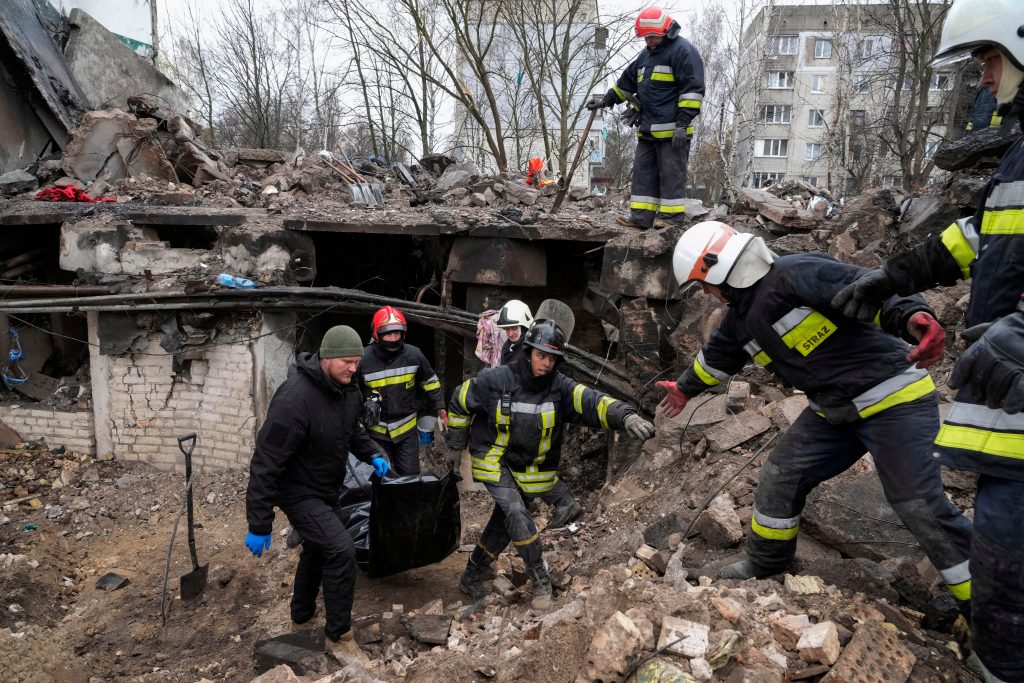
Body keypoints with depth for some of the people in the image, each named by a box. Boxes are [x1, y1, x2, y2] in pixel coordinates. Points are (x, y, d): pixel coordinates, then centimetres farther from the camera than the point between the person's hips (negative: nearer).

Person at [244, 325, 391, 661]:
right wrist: (259, 525, -26)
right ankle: (338, 636, 1)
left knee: (318, 550, 23)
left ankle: (301, 620, 47)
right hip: (299, 492, -9)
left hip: (326, 488, 9)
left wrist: (373, 454, -4)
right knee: (341, 551, -19)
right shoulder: (294, 398, -33)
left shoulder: (348, 389, -7)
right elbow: (266, 462, -29)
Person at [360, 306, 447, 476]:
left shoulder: (414, 355, -9)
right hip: (377, 431, -1)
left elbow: (431, 384, 7)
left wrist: (440, 410, 3)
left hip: (407, 429, 1)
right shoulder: (363, 359, -13)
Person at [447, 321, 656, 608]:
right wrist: (458, 440, 7)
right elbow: (460, 401, -4)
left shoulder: (560, 388, -17)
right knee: (517, 514, -20)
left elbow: (591, 402, -34)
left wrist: (625, 416, -53)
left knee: (503, 523, 13)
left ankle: (472, 576, 34)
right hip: (493, 460, -3)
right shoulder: (496, 380, -20)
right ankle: (541, 579, -4)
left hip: (526, 468, 4)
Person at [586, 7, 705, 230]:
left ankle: (673, 218, -4)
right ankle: (642, 216, 10)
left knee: (671, 174, -7)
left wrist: (683, 123, -19)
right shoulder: (647, 54, 20)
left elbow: (693, 89, -14)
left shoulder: (683, 51, -7)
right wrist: (606, 100, 29)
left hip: (672, 131, -9)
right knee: (643, 172, 7)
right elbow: (627, 82, 31)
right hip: (648, 130, 9)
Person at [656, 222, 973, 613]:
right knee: (780, 478, 8)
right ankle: (764, 567, 28)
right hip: (834, 411, 9)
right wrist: (686, 388, 42)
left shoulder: (796, 274, -21)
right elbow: (718, 356, 27)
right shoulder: (741, 317, 8)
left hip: (894, 399, -8)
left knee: (920, 505, -9)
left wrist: (913, 317, -50)